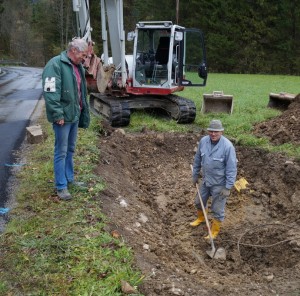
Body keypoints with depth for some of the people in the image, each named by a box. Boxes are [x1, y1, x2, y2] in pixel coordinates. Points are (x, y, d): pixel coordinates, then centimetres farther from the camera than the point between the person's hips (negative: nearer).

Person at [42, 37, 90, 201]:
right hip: (63, 117, -8)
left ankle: (69, 178, 32)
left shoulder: (78, 66, 12)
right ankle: (61, 186, 9)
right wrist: (58, 114, -23)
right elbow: (50, 92, -21)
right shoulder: (55, 64, -16)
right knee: (61, 152, 0)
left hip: (75, 115, 8)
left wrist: (83, 113, 16)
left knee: (70, 149, 18)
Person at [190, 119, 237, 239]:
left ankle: (215, 230, 32)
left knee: (217, 209, 10)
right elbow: (197, 159, 5)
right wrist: (195, 175, 12)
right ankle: (201, 218, 54)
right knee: (199, 201, 25)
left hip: (219, 184, -6)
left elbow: (232, 169, -20)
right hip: (206, 180, 6)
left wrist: (228, 187, -18)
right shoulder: (203, 141, -10)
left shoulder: (227, 146, -26)